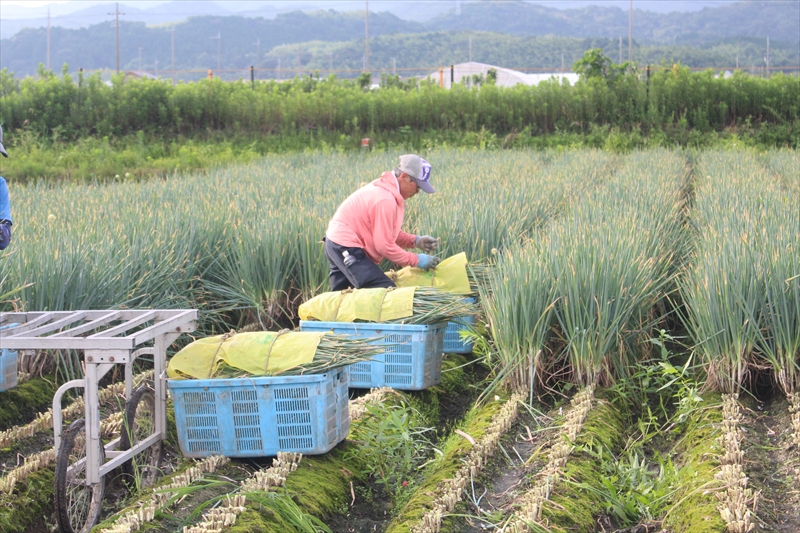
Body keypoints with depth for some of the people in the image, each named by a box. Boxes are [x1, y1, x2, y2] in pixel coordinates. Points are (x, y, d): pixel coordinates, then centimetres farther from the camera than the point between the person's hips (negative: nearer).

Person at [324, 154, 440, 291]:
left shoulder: (386, 189, 8)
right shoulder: (386, 200, -24)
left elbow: (388, 233, 15)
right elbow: (384, 245, -20)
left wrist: (415, 241, 2)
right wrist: (416, 260, -13)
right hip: (347, 248, -11)